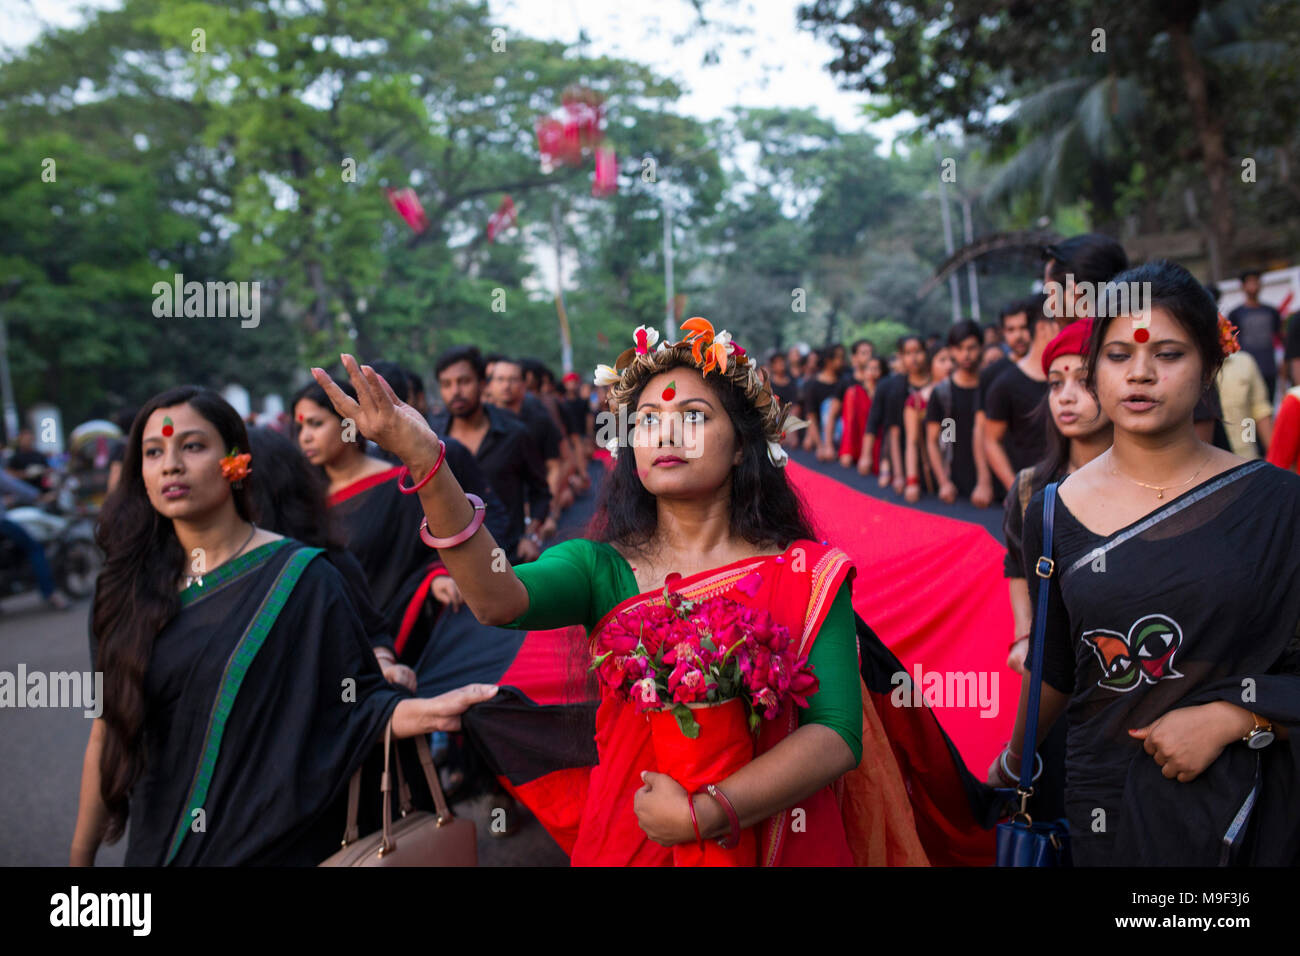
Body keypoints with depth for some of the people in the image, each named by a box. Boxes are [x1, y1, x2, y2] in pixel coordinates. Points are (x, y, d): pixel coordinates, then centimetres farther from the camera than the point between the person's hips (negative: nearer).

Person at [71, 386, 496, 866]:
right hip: (159, 845, 4)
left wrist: (422, 711, -32)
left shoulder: (300, 577, -11)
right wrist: (80, 854, 8)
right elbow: (108, 731, 6)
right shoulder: (130, 587, 1)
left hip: (277, 844, -4)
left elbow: (352, 699, -13)